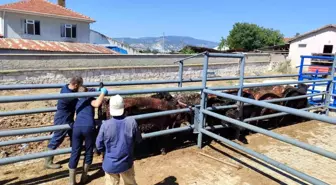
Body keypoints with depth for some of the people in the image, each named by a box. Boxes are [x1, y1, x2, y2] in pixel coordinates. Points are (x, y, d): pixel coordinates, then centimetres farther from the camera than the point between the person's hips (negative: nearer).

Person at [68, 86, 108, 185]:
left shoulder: (77, 102, 28)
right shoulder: (89, 99, 11)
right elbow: (97, 104, -11)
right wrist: (103, 92, 3)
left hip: (77, 127, 4)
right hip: (89, 127, -4)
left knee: (75, 153, 10)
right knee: (89, 152, 16)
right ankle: (84, 176, 28)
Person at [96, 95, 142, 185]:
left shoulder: (105, 124, -20)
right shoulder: (132, 122, -19)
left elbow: (99, 146, -8)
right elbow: (138, 140, -3)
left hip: (110, 164, 0)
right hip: (126, 163, 1)